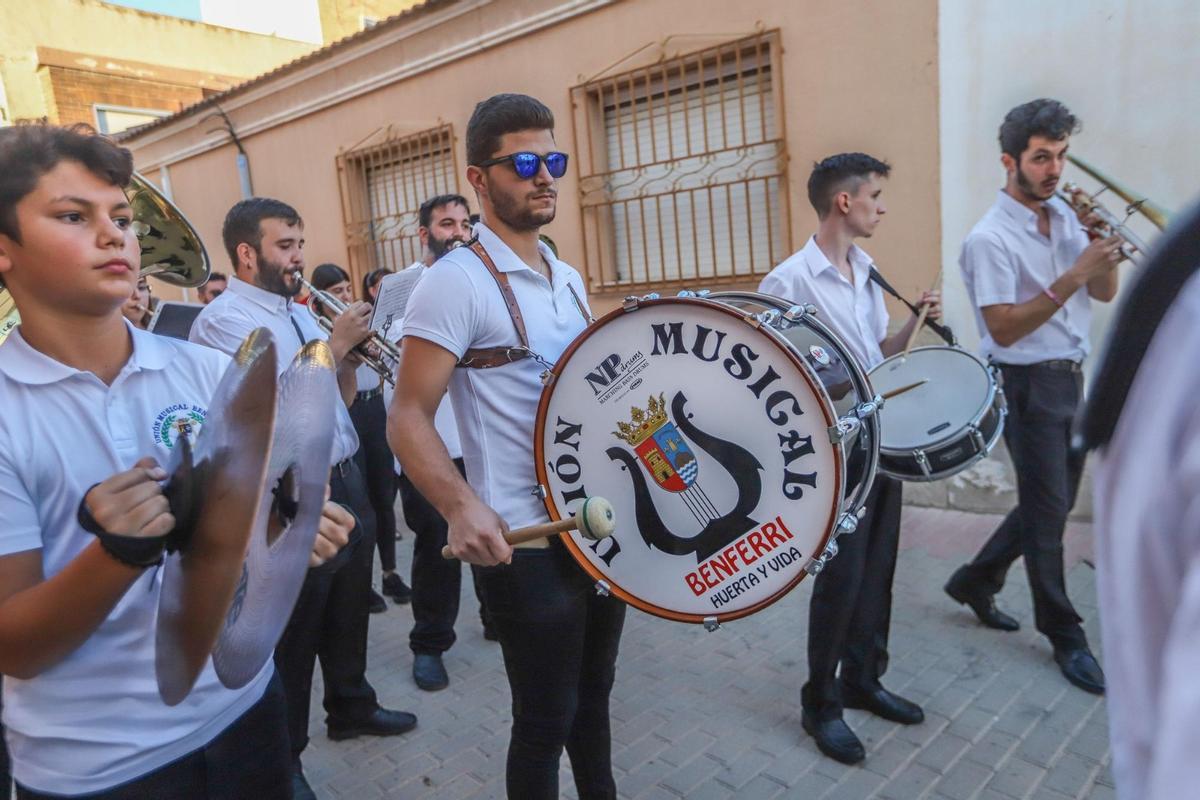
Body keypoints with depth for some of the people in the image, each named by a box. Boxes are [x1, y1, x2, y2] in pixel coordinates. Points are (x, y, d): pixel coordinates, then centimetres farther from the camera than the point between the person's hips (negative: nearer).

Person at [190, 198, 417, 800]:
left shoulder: (301, 314, 13)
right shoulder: (224, 320, -13)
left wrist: (351, 352, -2)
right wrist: (335, 343, -19)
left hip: (346, 483, 8)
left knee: (348, 610, 22)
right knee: (293, 632, 6)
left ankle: (351, 707, 43)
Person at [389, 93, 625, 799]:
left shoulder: (569, 279, 10)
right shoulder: (457, 282, -13)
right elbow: (408, 418, -16)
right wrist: (461, 505, -31)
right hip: (525, 541, -7)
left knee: (593, 692, 23)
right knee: (546, 718, 8)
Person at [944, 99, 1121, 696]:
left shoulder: (1065, 215, 7)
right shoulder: (990, 238, -16)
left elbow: (1105, 293, 8)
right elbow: (1004, 329, -21)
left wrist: (1099, 244, -8)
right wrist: (1071, 276, -25)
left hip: (1070, 378, 8)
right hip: (1028, 384, -8)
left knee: (1052, 501, 16)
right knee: (1048, 510, 2)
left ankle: (975, 581, 33)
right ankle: (1065, 637, 18)